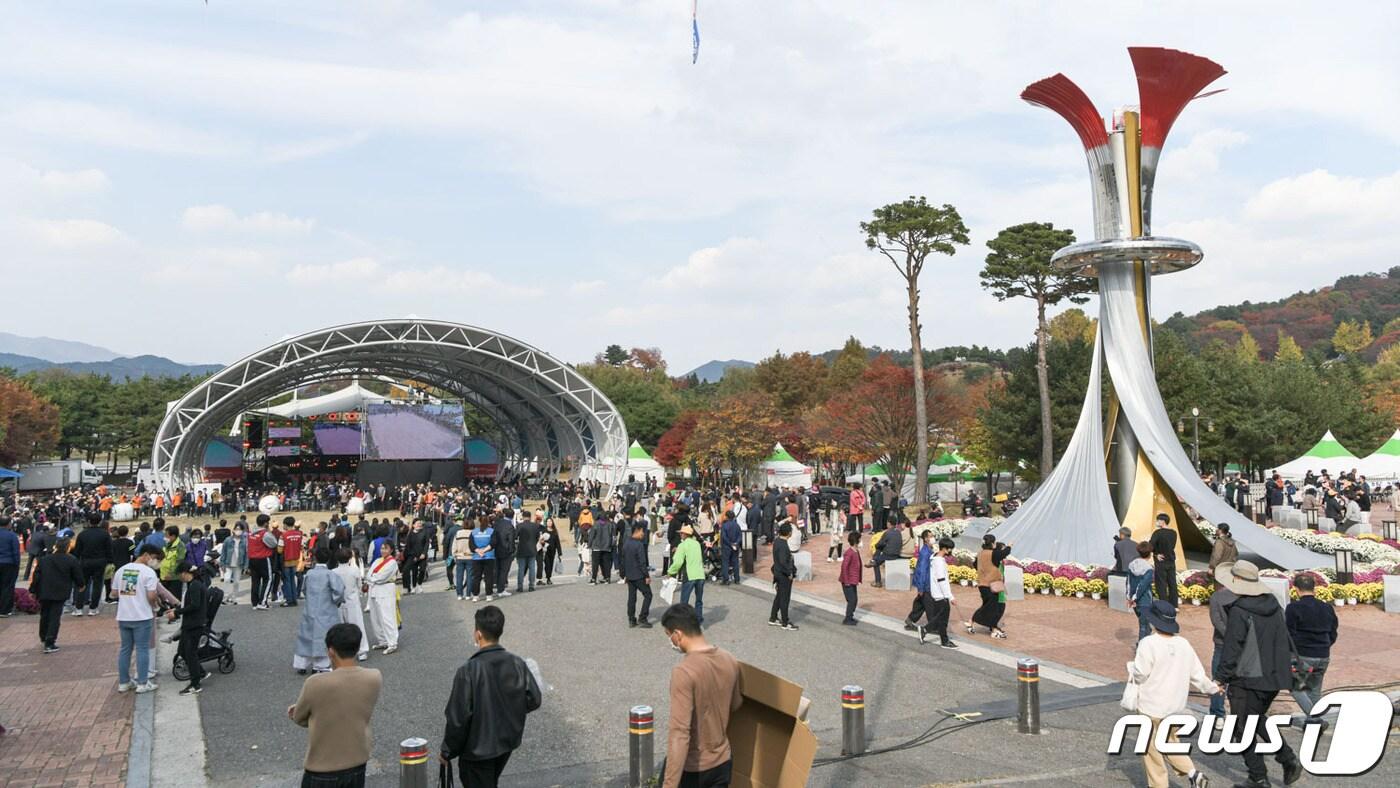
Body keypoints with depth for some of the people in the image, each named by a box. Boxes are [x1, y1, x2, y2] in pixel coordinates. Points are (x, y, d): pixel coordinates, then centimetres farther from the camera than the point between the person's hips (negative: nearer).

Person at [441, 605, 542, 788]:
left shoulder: (468, 672, -25)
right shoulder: (518, 664, -10)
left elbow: (458, 718, -20)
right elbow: (533, 700, -3)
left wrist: (447, 752, -5)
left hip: (478, 749, -5)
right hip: (508, 741, 6)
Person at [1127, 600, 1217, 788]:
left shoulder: (1148, 644, -19)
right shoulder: (1183, 644, 0)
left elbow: (1140, 674, -19)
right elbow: (1197, 674, 8)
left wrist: (1132, 664, 2)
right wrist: (1212, 688, 26)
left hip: (1152, 706, -6)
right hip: (1176, 706, 7)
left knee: (1152, 749, 7)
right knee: (1170, 743, 23)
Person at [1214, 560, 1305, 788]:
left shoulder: (1239, 612, -20)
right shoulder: (1274, 606, 4)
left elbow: (1231, 649, -18)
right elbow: (1284, 641, 13)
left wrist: (1221, 678, -9)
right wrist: (1283, 668, 24)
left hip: (1247, 680, -8)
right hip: (1274, 677, 8)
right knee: (1258, 719, 25)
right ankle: (1289, 758, 15)